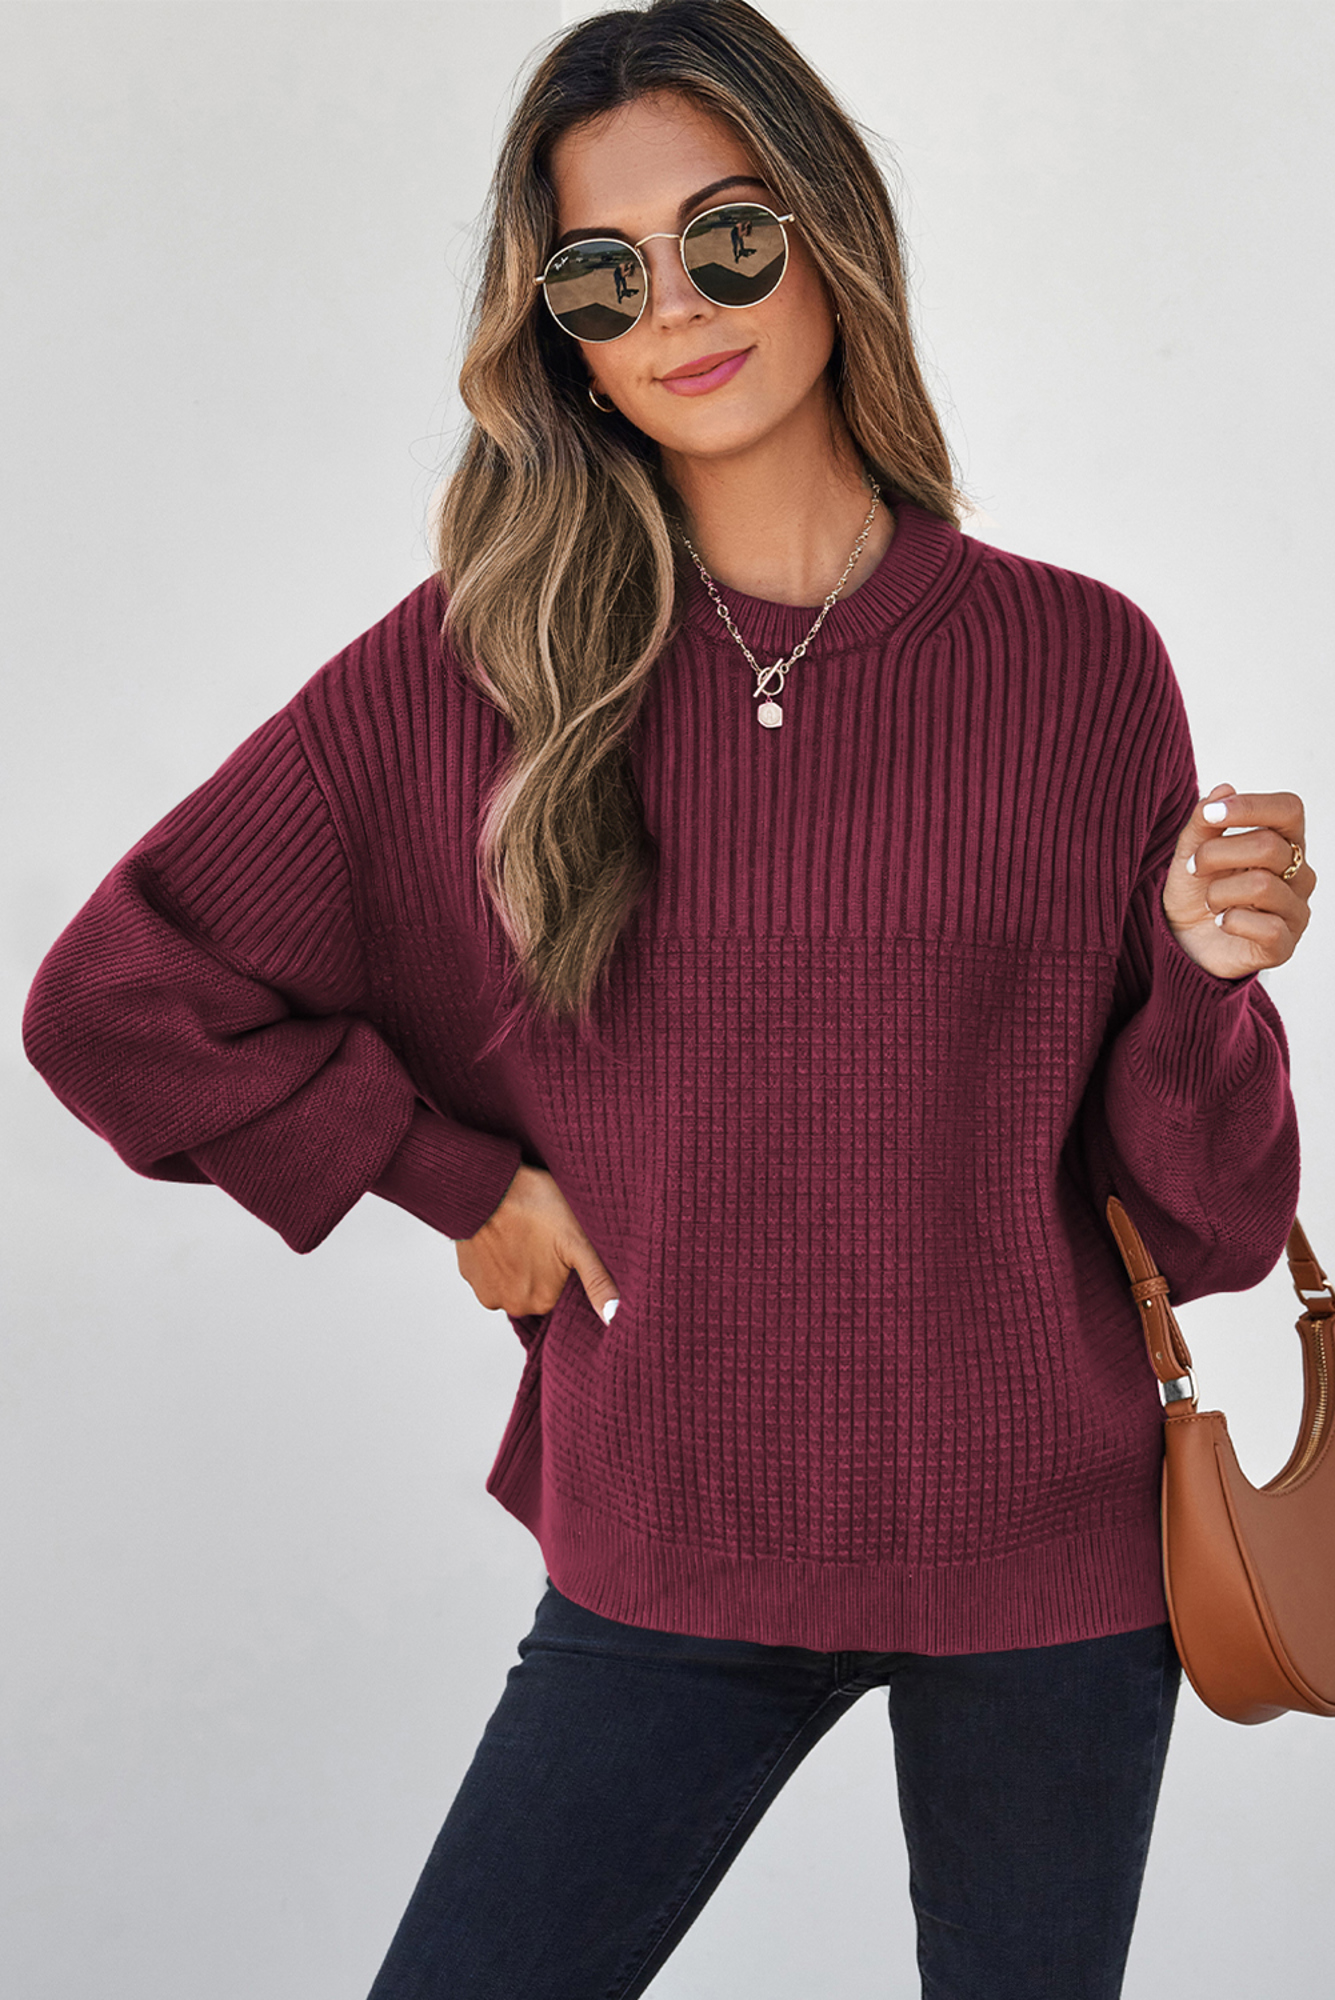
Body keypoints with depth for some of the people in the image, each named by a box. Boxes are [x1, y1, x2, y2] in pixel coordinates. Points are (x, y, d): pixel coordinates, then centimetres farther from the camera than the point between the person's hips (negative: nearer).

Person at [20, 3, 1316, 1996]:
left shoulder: (1077, 662, -4)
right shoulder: (472, 668, -5)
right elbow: (115, 996, 1)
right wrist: (454, 1174, -2)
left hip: (1046, 1568, 1)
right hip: (671, 1568, 0)